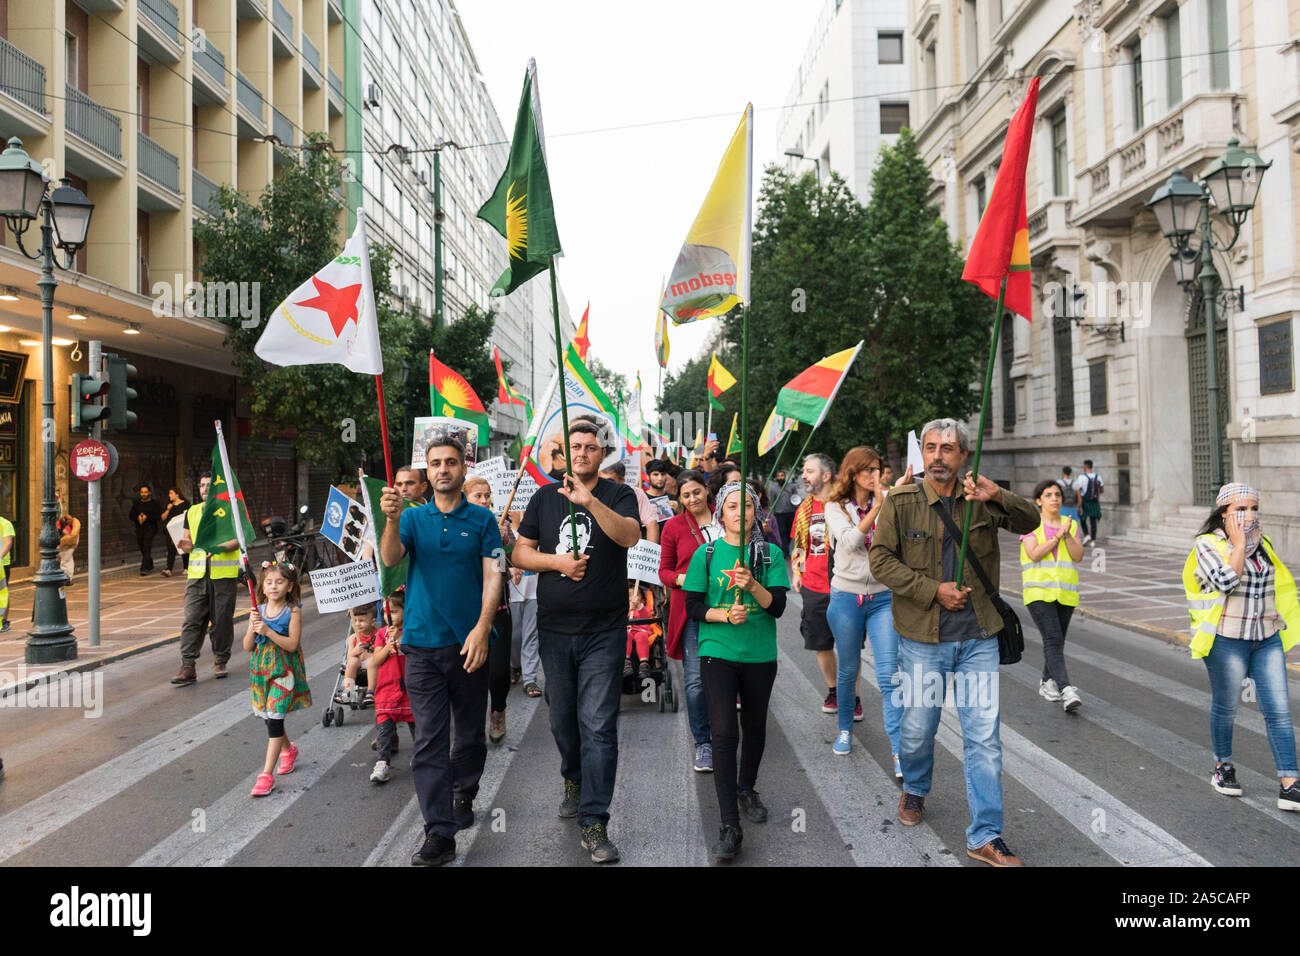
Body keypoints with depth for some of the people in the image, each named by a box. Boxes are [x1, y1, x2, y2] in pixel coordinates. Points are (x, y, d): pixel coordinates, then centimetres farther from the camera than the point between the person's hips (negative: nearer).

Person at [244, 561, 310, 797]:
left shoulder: (293, 611, -8)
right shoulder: (258, 611, 4)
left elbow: (292, 644, -15)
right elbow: (247, 646, 2)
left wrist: (267, 630, -23)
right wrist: (252, 627, -15)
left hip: (284, 671, -5)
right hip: (262, 669, 5)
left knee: (275, 718, -11)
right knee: (269, 717, 17)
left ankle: (266, 774, -9)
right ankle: (288, 750, 45)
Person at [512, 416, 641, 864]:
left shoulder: (617, 495, -1)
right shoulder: (545, 497, 7)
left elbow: (630, 535, -22)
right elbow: (520, 552, 6)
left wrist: (590, 501, -35)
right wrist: (557, 561, -11)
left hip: (604, 630, -3)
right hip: (554, 629, 4)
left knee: (598, 725, -7)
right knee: (562, 717, 17)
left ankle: (594, 823, 0)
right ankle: (573, 780, 43)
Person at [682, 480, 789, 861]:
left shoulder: (769, 554, 1)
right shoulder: (706, 554, 0)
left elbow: (778, 605, -6)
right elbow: (693, 606, -2)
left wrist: (752, 585, -23)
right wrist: (726, 615, -18)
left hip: (760, 655, 2)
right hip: (718, 653, -2)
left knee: (754, 727, 17)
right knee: (724, 731, -11)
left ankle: (746, 789, 45)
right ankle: (729, 826, -7)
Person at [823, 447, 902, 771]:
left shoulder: (888, 501, 1)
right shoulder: (836, 507, 0)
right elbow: (850, 541, -17)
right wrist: (876, 508, -26)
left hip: (883, 597, 0)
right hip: (846, 597, 0)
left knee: (888, 675, -7)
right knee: (848, 671, 14)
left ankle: (899, 751, -5)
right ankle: (845, 730, 35)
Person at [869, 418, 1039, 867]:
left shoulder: (981, 500, 3)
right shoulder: (901, 502, -3)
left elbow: (1030, 523, -9)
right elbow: (880, 559, -6)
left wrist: (999, 497, -29)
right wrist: (934, 590, -14)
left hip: (978, 639, 1)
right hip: (923, 637, -1)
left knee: (984, 737, 0)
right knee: (918, 727, 12)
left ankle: (986, 837, 11)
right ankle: (914, 789, 44)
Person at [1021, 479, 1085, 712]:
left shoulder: (1071, 524, 11)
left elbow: (1078, 556, 0)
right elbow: (1034, 554, -13)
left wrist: (1067, 535, -13)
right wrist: (1057, 537, -16)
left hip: (1065, 592, 4)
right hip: (1038, 591, -4)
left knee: (1057, 641, 11)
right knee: (1053, 640, -16)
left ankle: (1047, 682, 31)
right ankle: (1067, 691, -24)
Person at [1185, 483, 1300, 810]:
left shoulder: (1263, 543, 10)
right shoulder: (1207, 544, -9)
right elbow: (1226, 581, -24)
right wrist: (1239, 543, -16)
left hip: (1267, 640, 5)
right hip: (1227, 641, -5)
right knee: (1225, 708, 9)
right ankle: (1223, 765, 31)